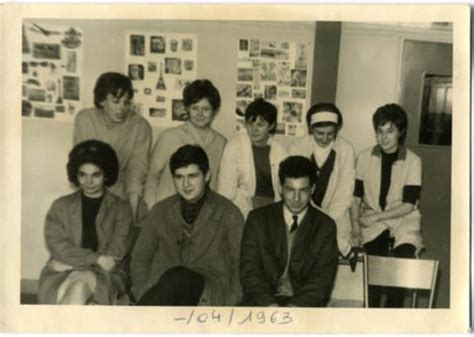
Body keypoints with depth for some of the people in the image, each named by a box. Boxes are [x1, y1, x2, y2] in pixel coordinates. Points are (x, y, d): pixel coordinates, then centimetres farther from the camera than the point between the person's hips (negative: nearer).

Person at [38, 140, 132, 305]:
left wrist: (71, 262, -9)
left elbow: (114, 256, -1)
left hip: (105, 277, -1)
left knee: (81, 284, -35)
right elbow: (57, 246, 0)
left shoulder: (120, 209, 11)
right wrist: (96, 258, -13)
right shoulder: (61, 206, 15)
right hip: (62, 276, 1)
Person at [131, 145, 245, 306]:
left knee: (177, 278, -37)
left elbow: (240, 267, 9)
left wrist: (229, 304, -5)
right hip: (162, 285, 2)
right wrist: (147, 297, 0)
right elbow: (140, 258, 17)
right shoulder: (160, 211, 18)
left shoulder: (229, 214, 10)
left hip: (208, 295, -2)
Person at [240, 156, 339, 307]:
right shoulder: (258, 219, 7)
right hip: (262, 301, 1)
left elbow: (322, 278, -1)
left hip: (304, 305, 0)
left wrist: (295, 307, -17)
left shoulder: (325, 226, 6)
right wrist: (270, 305, -16)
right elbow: (249, 271, -1)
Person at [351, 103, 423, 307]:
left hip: (403, 220, 0)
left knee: (404, 256, -26)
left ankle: (393, 309, -6)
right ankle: (371, 308, -8)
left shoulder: (413, 161, -3)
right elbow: (356, 196, 5)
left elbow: (408, 205, -6)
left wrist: (376, 216, -15)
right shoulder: (365, 157, 3)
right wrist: (355, 222, -11)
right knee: (377, 256, -27)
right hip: (372, 222, 0)